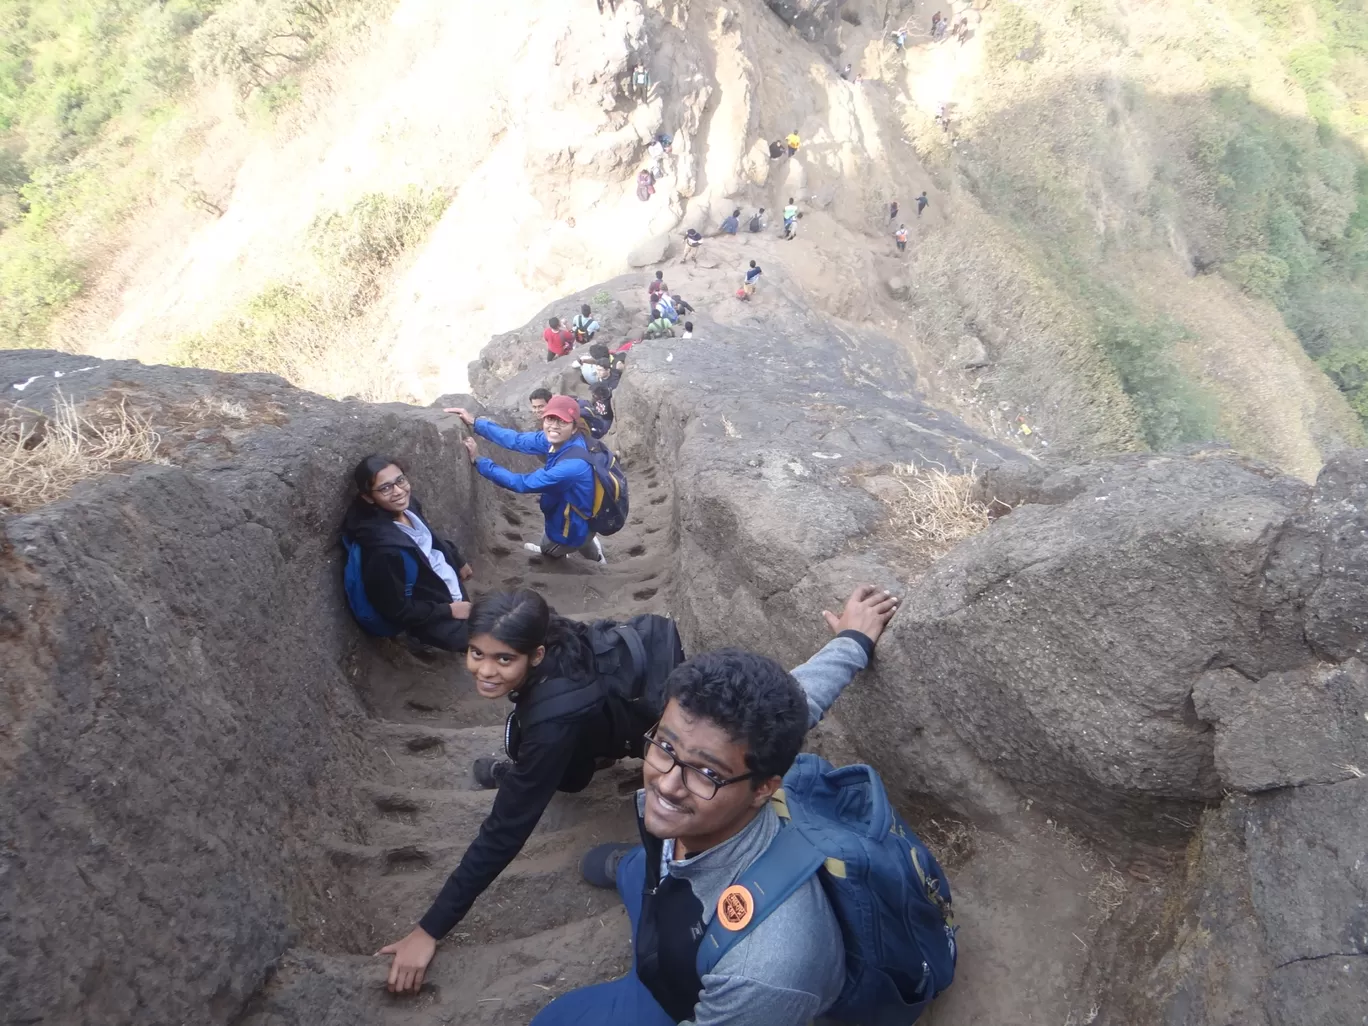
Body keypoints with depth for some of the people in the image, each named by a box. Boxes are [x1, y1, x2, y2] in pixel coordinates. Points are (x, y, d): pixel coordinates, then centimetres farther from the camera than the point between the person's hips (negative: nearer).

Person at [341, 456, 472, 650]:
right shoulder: (382, 546, -34)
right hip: (436, 622, -8)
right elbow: (396, 611, -25)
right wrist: (449, 611, -20)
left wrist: (458, 561, 18)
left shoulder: (408, 507, -12)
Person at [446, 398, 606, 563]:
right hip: (576, 518, 7)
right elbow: (517, 440, -7)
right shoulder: (557, 440, -16)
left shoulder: (574, 464, -39)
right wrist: (475, 422, -9)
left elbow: (522, 484, -33)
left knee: (549, 551, 26)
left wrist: (479, 460, -27)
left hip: (572, 529, -7)